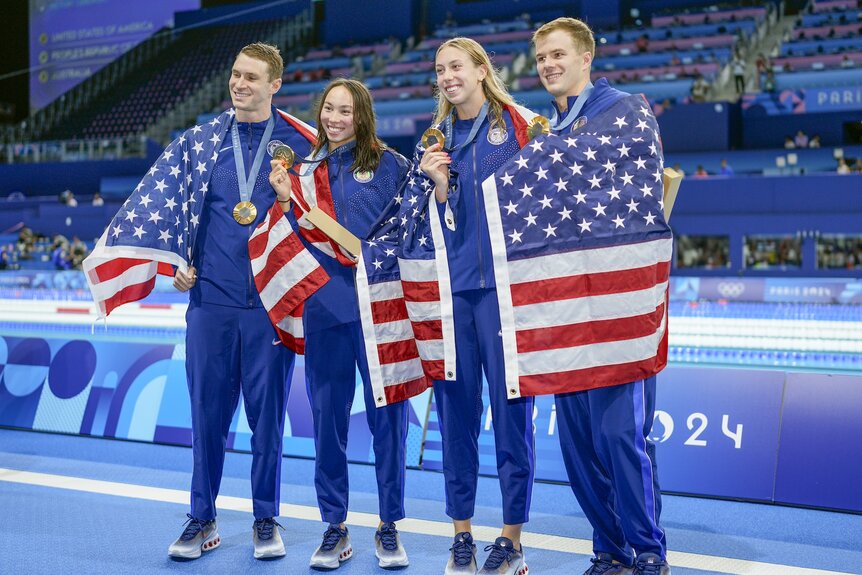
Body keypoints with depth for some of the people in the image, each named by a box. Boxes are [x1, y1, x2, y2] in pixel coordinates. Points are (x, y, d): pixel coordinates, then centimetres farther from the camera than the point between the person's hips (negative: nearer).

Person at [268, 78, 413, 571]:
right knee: (328, 416, 8)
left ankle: (389, 526, 16)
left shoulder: (390, 164, 1)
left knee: (388, 415, 2)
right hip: (325, 308, 3)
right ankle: (334, 527, 20)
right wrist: (287, 200, -3)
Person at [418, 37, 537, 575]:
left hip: (505, 283, -3)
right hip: (449, 285, 4)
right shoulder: (435, 141, 14)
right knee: (455, 406, 5)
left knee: (511, 407, -3)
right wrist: (438, 183, -7)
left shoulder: (517, 126, 3)